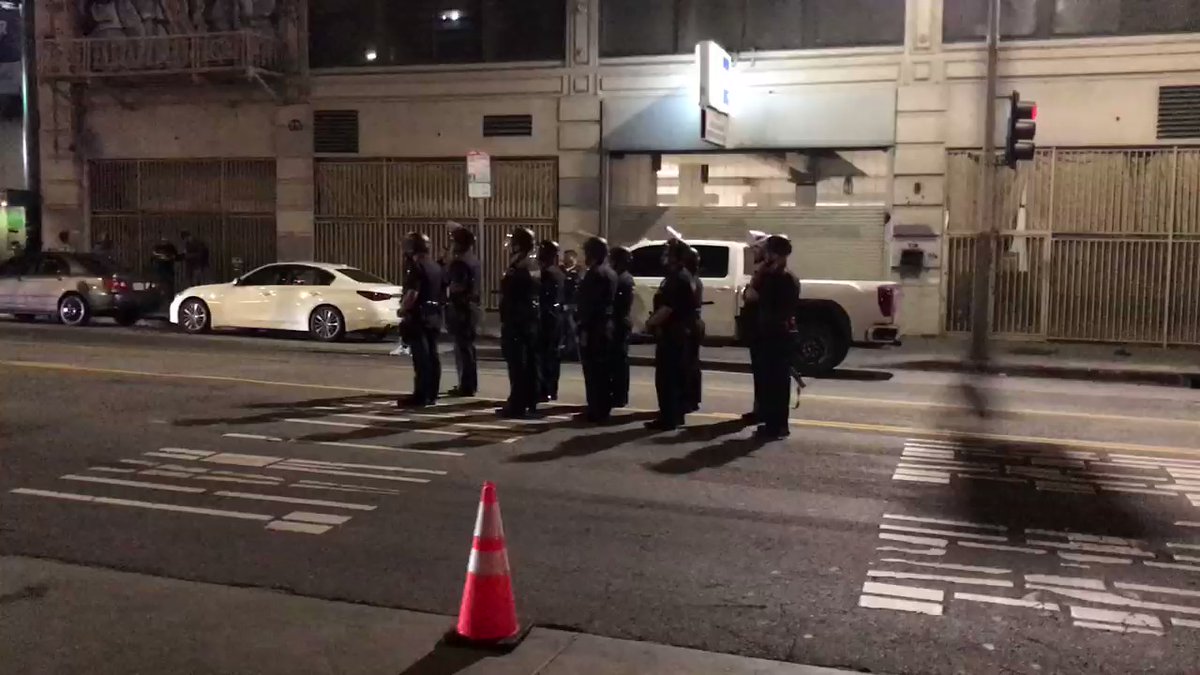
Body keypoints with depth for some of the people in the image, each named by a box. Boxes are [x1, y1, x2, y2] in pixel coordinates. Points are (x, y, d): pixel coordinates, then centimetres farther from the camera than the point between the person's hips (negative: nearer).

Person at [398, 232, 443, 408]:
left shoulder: (417, 267, -15)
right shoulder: (436, 267, 14)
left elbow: (412, 294, -23)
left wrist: (402, 310, -10)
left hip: (419, 316, -9)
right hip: (434, 315, 9)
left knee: (421, 357, -8)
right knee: (432, 356, 10)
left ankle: (420, 396, -6)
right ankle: (431, 395, 15)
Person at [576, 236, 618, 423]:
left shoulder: (594, 274, -14)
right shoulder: (610, 273, 15)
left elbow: (589, 304, -19)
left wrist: (584, 330, -18)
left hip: (594, 328, -10)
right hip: (606, 327, 10)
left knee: (593, 371, -6)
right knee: (603, 371, 12)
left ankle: (596, 411, -4)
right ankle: (603, 410, 18)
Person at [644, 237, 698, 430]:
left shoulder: (676, 279, -18)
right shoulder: (683, 276, 15)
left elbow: (667, 309, -24)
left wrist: (651, 322, -10)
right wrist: (654, 320, 15)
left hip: (670, 333, -11)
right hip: (679, 332, 11)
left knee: (665, 377, -7)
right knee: (676, 376, 15)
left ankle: (668, 418, -5)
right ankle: (676, 415, 22)